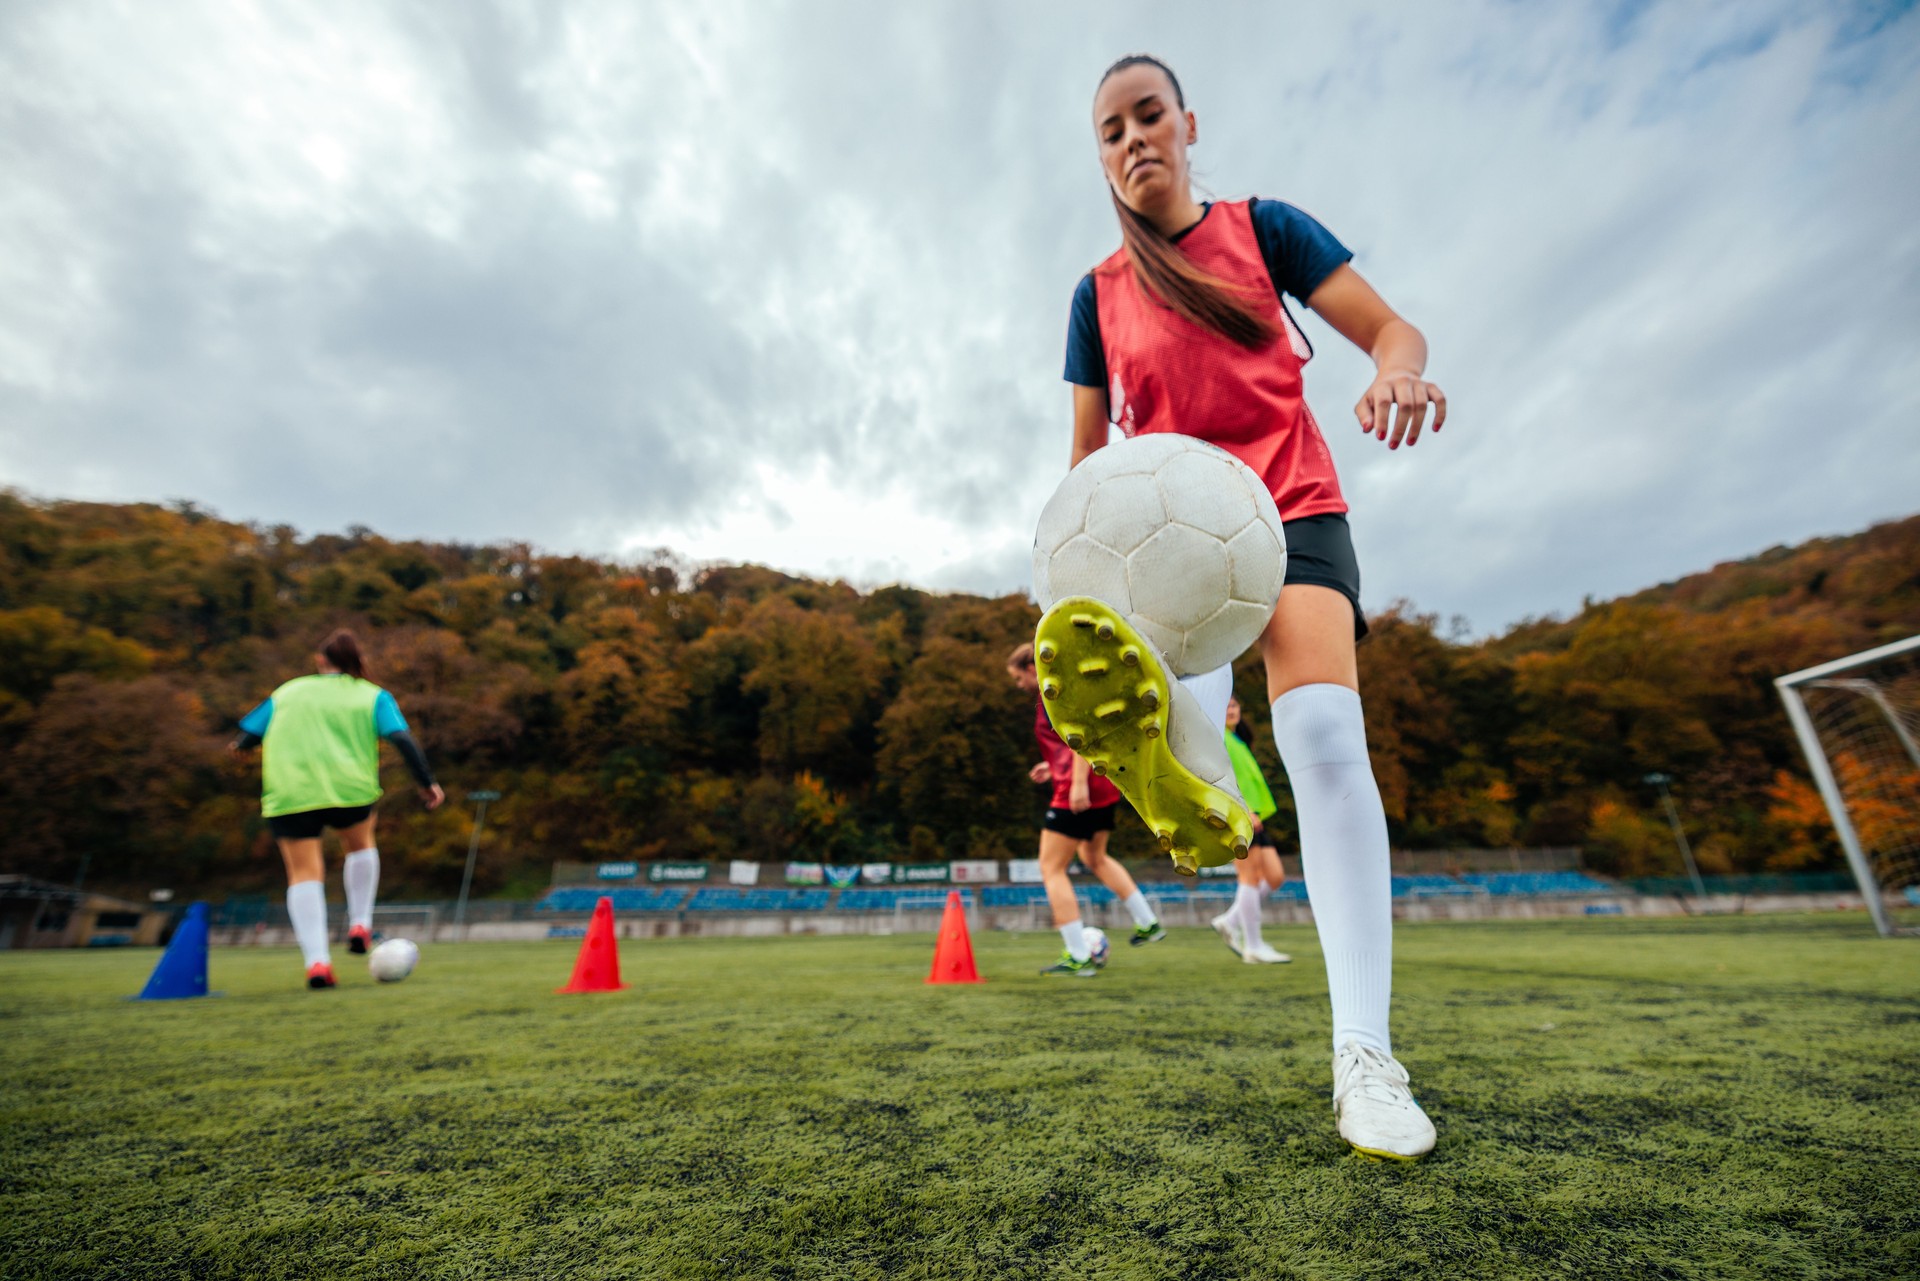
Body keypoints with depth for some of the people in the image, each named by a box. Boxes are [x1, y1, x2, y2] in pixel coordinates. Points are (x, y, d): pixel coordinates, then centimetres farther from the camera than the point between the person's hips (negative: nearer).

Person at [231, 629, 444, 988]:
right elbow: (403, 740, -4)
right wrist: (427, 783, 0)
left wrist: (240, 745, 42)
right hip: (348, 790, -1)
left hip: (289, 795, 1)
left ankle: (316, 961, -4)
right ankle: (359, 925, 21)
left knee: (304, 874, 6)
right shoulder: (373, 696, 9)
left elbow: (249, 734, 18)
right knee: (360, 844, 26)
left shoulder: (287, 691, 17)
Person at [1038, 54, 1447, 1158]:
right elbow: (1091, 447, 16)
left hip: (1291, 506, -3)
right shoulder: (1100, 293, 15)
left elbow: (1393, 330, 4)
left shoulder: (1263, 227, 10)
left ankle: (1364, 1054, -17)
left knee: (1326, 732, -22)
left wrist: (1400, 368, -21)